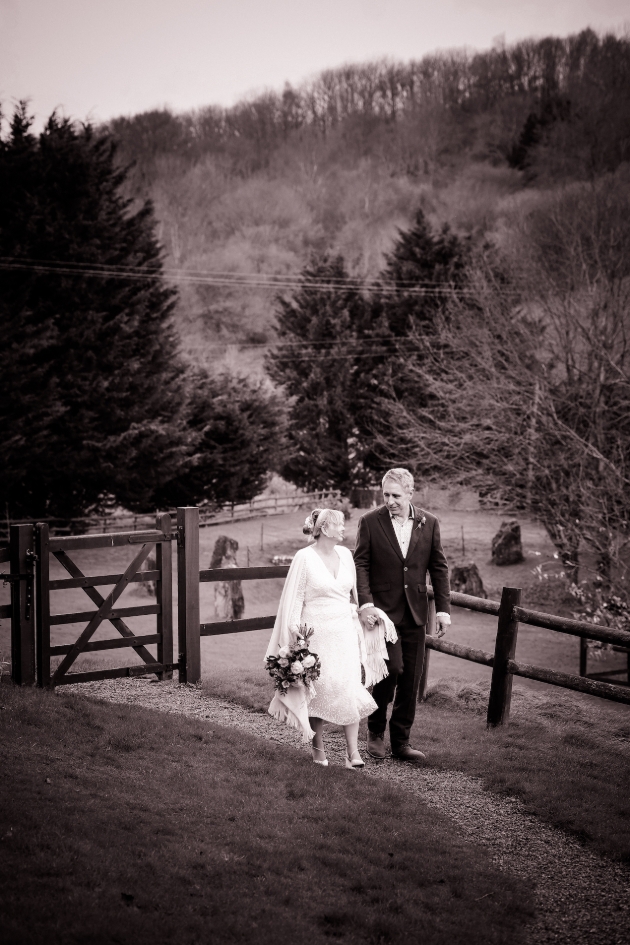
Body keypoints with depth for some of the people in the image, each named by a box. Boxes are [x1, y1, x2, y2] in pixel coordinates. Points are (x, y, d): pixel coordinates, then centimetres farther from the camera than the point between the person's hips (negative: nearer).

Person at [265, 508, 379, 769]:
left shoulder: (345, 554, 7)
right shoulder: (304, 558, -8)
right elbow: (294, 600, -5)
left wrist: (358, 628, 14)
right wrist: (296, 638, -8)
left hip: (344, 632, 4)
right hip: (316, 634, -4)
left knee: (350, 690, -4)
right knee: (319, 690, 3)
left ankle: (353, 752, -2)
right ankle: (318, 748, 21)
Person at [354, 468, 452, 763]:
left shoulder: (428, 523, 3)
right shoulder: (370, 521, -4)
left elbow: (439, 567, 6)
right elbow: (360, 564, -4)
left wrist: (443, 608, 1)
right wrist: (365, 603, -17)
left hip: (415, 613, 3)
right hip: (383, 610, -3)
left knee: (411, 678, 6)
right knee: (392, 668, -14)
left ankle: (401, 741, 18)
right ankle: (375, 730, 9)